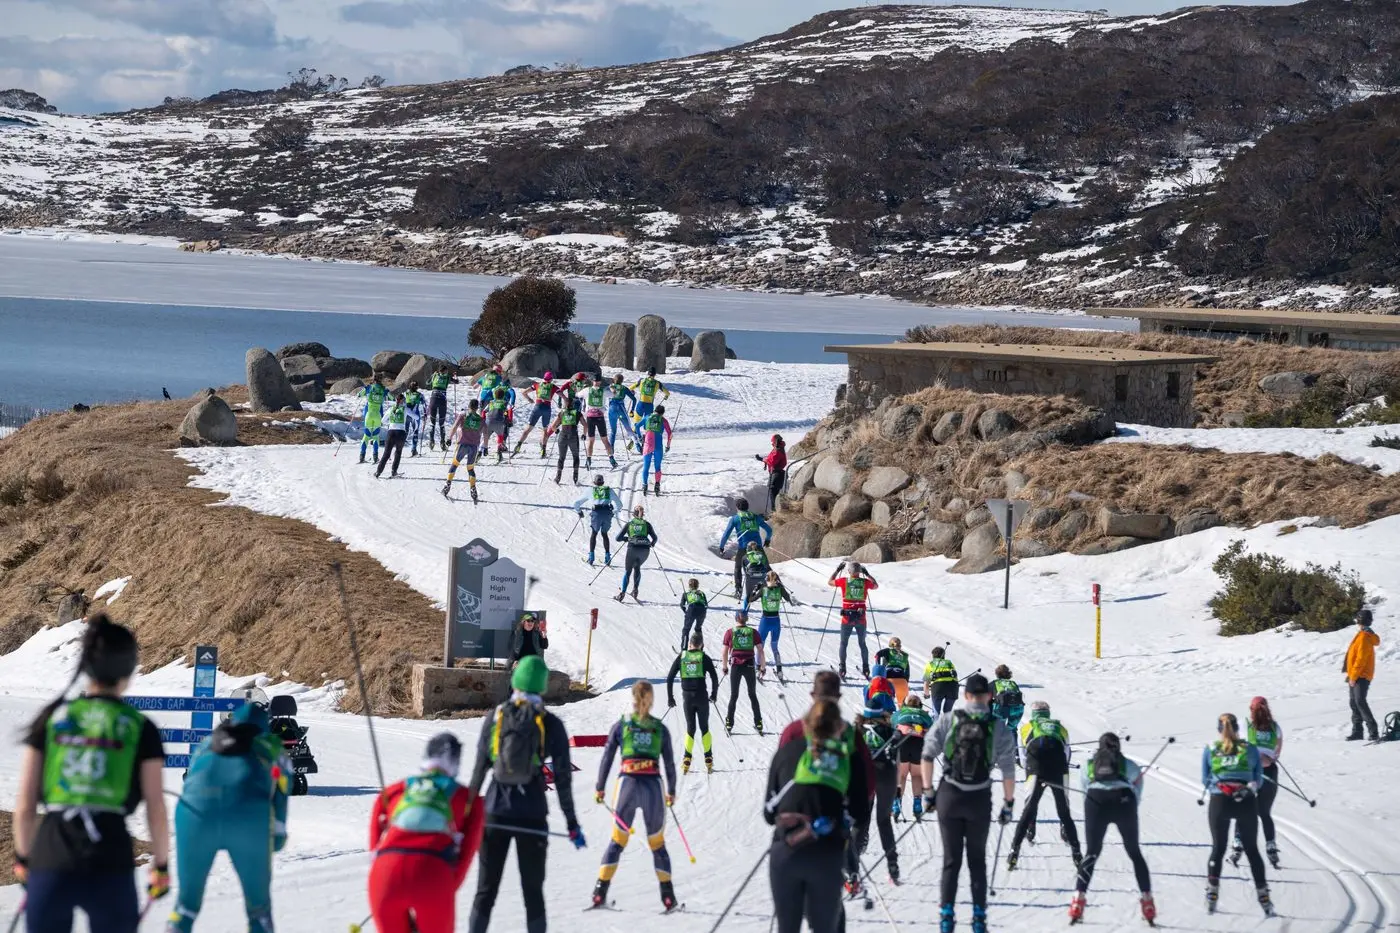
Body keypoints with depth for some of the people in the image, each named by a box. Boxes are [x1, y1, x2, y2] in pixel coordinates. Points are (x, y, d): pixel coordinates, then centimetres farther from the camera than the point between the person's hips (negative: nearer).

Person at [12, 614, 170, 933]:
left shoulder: (51, 719, 7)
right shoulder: (141, 729, 3)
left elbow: (24, 806, 7)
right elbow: (156, 812, 3)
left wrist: (23, 858, 20)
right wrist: (161, 865, 17)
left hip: (50, 862, 2)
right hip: (111, 868, -2)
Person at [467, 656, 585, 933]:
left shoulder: (496, 715, 0)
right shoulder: (550, 723, -4)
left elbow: (479, 767, 2)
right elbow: (563, 777, -3)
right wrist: (572, 823, 2)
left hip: (495, 810, 1)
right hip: (532, 814, -1)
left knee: (486, 890, 7)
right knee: (533, 891, 7)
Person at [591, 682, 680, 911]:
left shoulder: (620, 726, 5)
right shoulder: (661, 729, 8)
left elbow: (607, 758, 4)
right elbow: (669, 764, 9)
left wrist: (599, 788, 11)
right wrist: (671, 792, 21)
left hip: (628, 785, -1)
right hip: (654, 786, 1)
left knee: (617, 841, 9)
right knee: (657, 843, 12)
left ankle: (600, 891, -1)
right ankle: (668, 896, 7)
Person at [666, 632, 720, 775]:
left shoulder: (681, 657, 3)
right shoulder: (704, 657, -1)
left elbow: (669, 678, 2)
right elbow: (714, 678, -6)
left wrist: (670, 698, 8)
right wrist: (714, 695, 8)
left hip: (687, 697, 1)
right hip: (702, 696, -1)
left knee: (690, 728, 12)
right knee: (704, 727, 12)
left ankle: (687, 760, -1)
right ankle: (708, 760, 8)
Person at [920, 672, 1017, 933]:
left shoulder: (947, 720, -4)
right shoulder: (999, 728, -5)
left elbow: (927, 755, -5)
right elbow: (1008, 771, -4)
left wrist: (928, 792, 4)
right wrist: (1008, 804, 6)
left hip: (949, 796, 0)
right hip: (980, 799, 0)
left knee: (951, 860, 9)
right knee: (977, 860, 14)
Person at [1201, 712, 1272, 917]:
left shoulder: (1209, 750, 7)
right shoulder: (1250, 749, 7)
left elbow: (1205, 779, 9)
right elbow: (1258, 778, 5)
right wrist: (1249, 787, 1)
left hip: (1219, 801, 0)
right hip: (1246, 802, 0)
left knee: (1218, 848, 12)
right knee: (1252, 849, 9)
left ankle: (1212, 894, 3)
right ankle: (1263, 898, 5)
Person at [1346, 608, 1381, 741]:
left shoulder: (1364, 637, -16)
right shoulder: (1362, 635, 16)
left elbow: (1361, 658, -21)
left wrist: (1353, 676, -19)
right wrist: (1351, 674, 23)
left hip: (1361, 676, -11)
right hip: (1355, 676, 11)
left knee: (1360, 702, -18)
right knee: (1354, 703, 13)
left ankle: (1373, 732, -23)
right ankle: (1357, 731, 18)